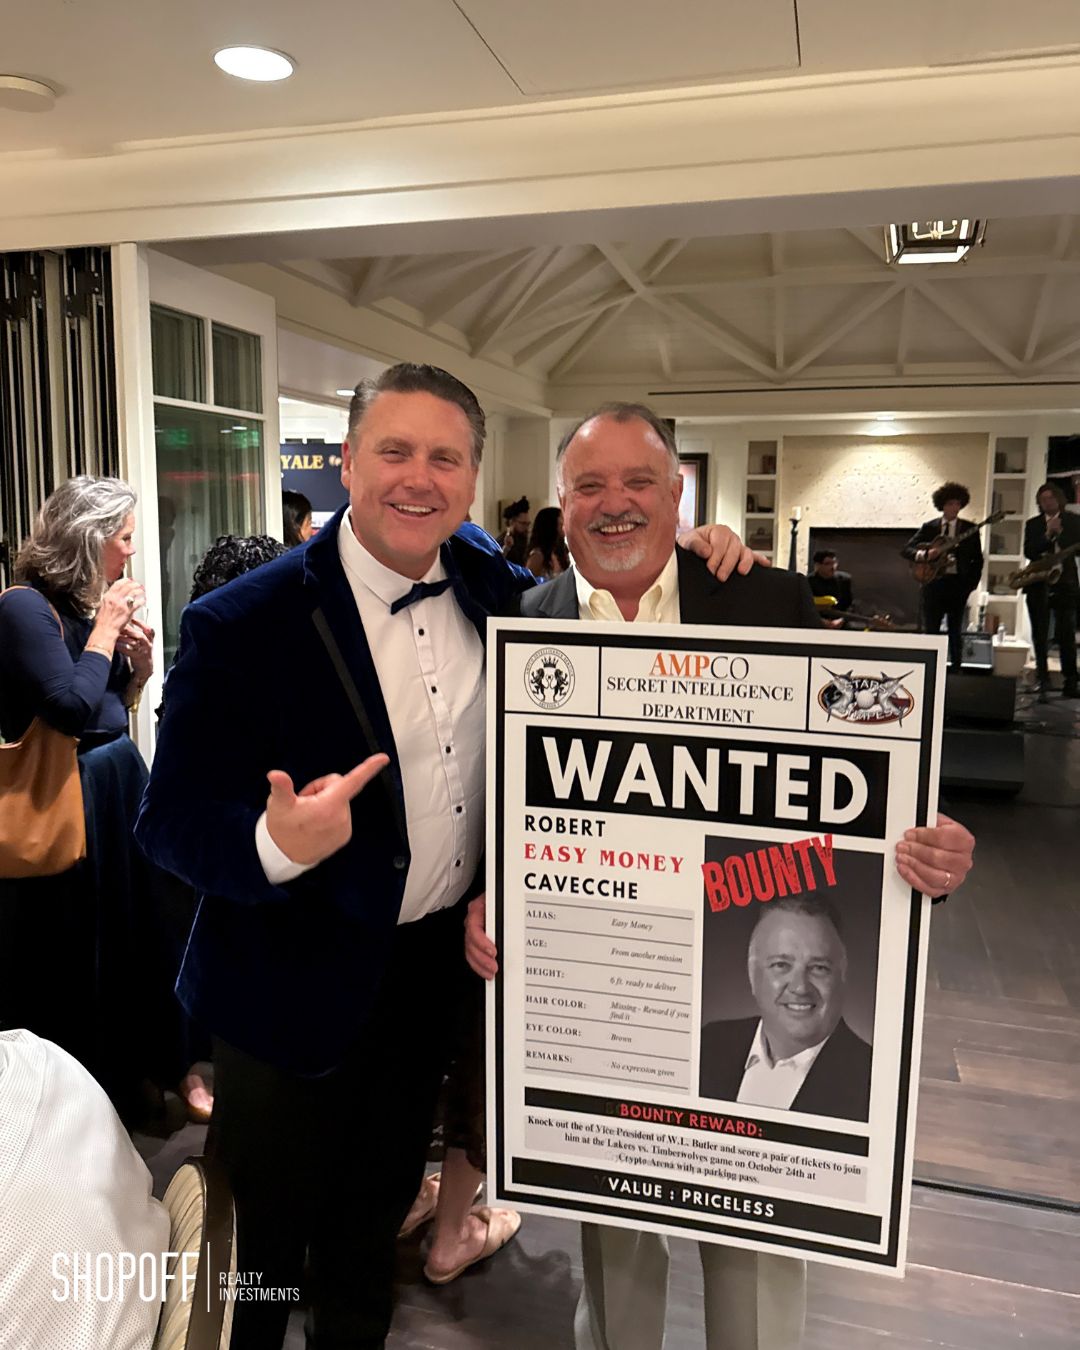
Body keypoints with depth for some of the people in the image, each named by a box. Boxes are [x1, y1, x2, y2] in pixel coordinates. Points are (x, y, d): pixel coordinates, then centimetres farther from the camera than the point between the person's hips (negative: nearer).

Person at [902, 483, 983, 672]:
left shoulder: (969, 529, 5)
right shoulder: (929, 527, 7)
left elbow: (977, 560, 6)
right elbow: (906, 549, 3)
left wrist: (971, 583, -5)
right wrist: (924, 554, -16)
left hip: (958, 584, 0)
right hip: (933, 583, 0)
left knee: (955, 631, 5)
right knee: (930, 630, 1)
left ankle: (955, 669, 12)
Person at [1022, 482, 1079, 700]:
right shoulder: (1032, 524, 10)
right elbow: (1028, 552, -3)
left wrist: (1059, 532, -12)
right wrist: (1048, 534, -13)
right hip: (1039, 585, 1)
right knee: (1040, 637, 0)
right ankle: (1043, 684, 5)